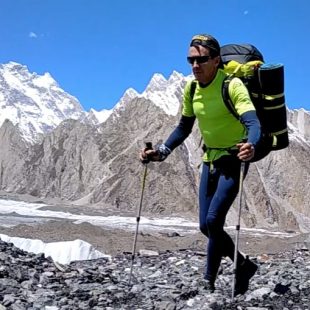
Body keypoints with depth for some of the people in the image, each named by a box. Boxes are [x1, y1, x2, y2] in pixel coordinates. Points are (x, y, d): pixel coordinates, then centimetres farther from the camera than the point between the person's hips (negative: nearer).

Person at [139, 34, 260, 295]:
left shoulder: (232, 85, -20)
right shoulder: (191, 88, 0)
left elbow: (253, 122, -34)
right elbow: (184, 128, 12)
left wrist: (251, 145, -55)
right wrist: (162, 152, 0)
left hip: (234, 159, -7)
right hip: (210, 159, 7)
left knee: (213, 220, -18)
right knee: (206, 226, 6)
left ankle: (209, 282, -1)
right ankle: (244, 266, 24)